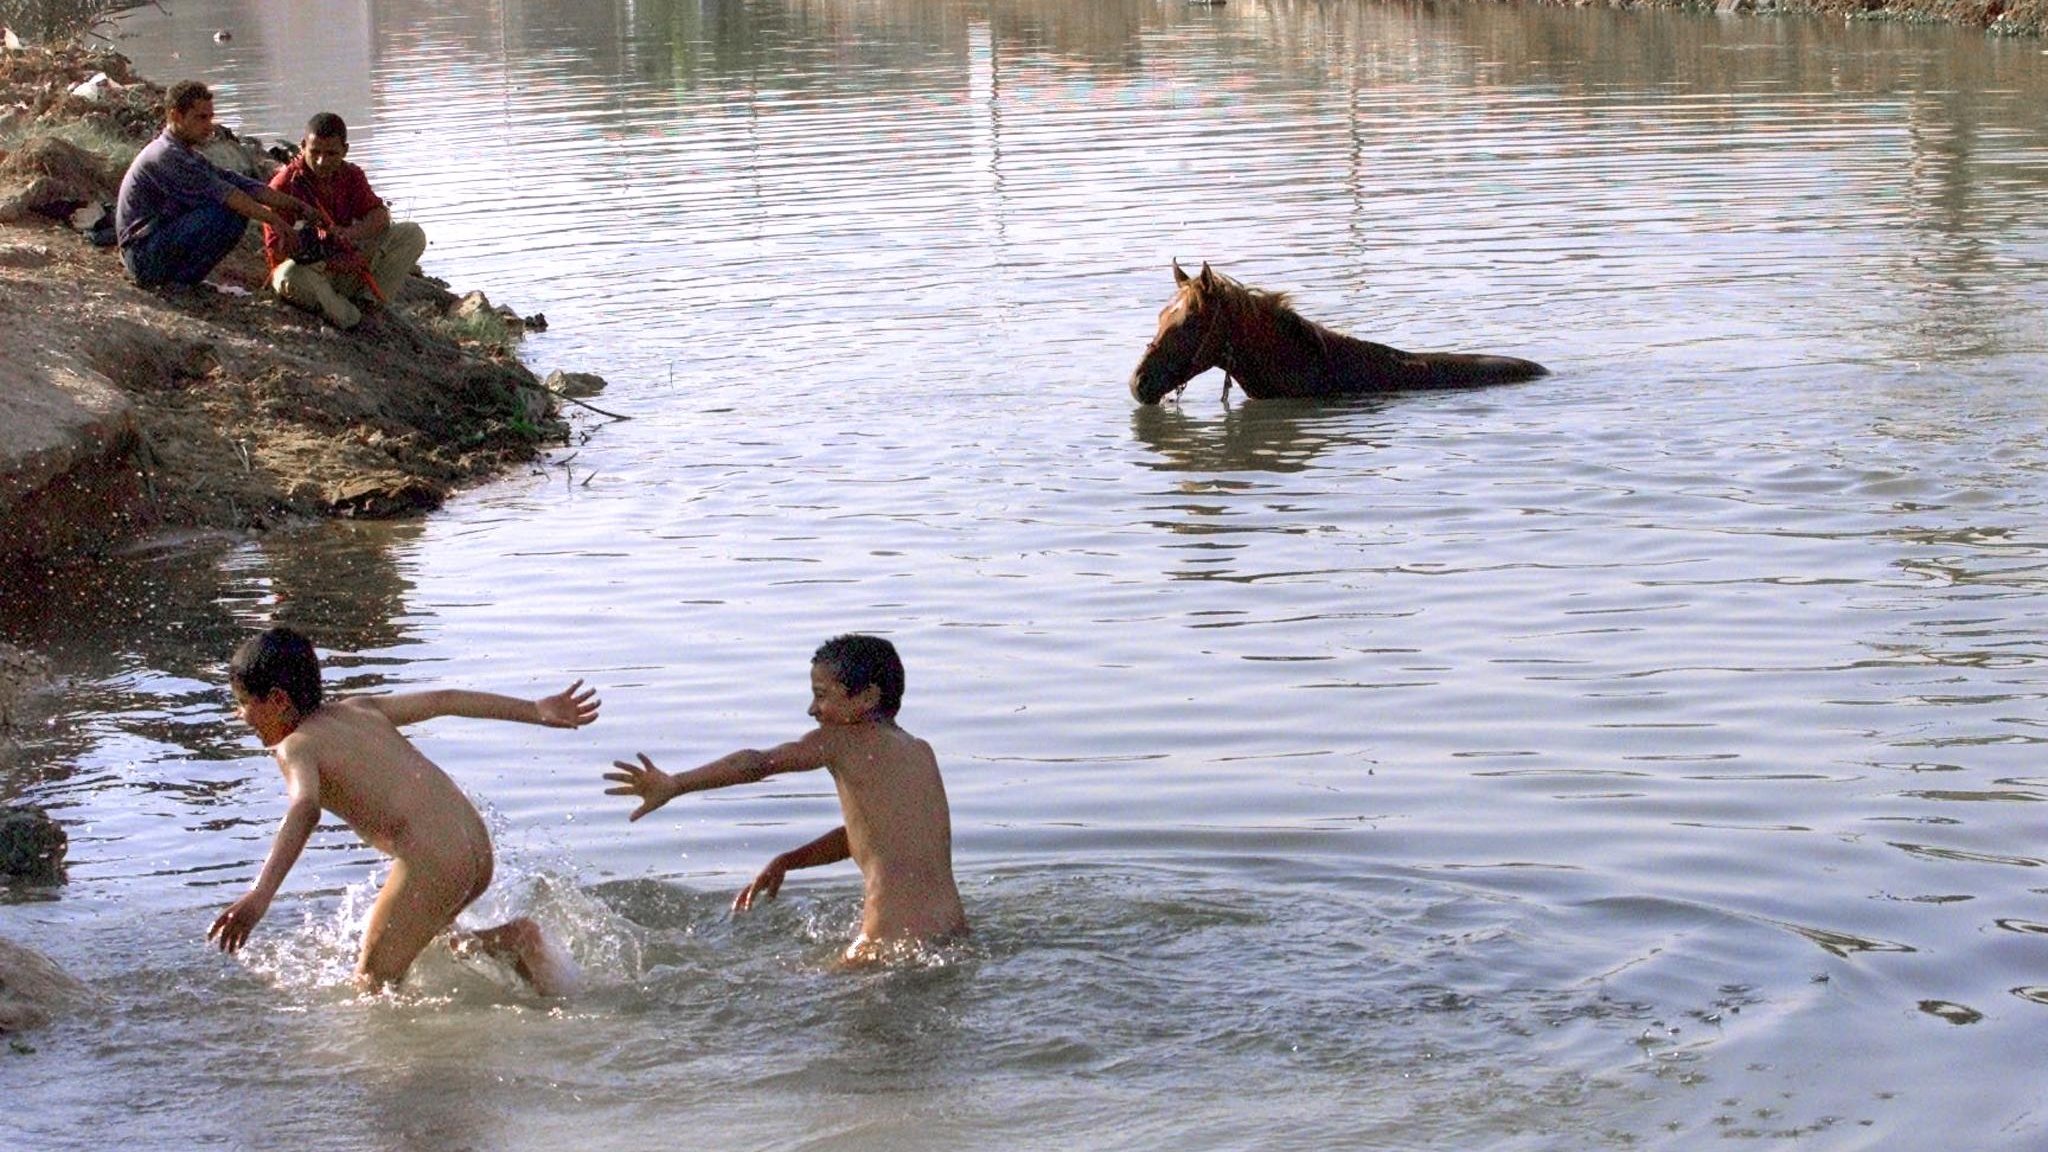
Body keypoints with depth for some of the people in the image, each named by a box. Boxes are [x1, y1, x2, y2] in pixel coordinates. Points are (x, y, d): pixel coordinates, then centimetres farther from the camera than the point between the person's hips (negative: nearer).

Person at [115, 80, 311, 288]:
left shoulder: (188, 156, 14)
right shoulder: (165, 156, -17)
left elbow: (239, 183, 7)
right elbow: (220, 191, -25)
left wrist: (294, 204, -4)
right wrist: (274, 220, -28)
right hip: (145, 255, -10)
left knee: (239, 213, 4)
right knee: (223, 211, -22)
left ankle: (183, 277, 4)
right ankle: (183, 280, -12)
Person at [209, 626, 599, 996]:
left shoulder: (295, 747, -1)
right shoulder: (358, 710, 20)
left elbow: (305, 808, -22)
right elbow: (445, 700, 20)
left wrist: (261, 895, -35)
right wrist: (537, 711, 26)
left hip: (431, 862, -8)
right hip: (477, 852, 8)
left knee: (372, 981, 4)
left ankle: (513, 941, -11)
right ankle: (513, 943, 6)